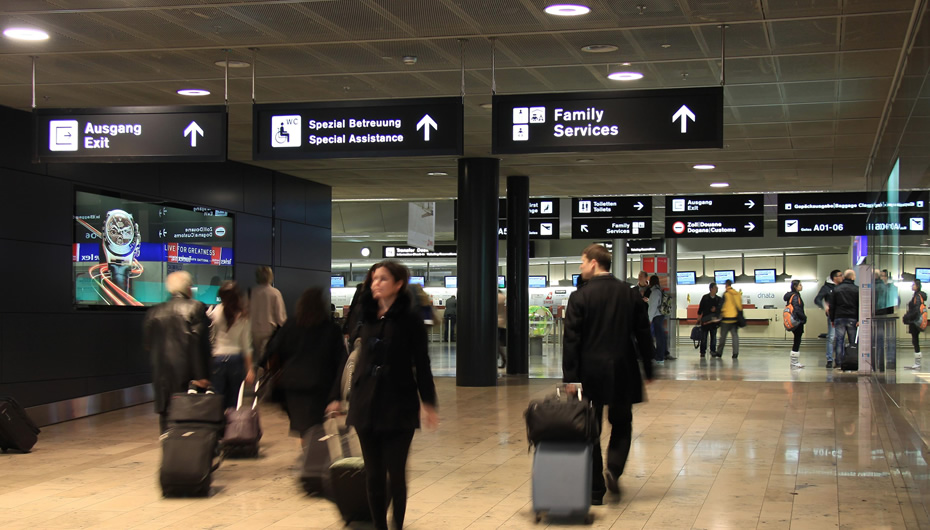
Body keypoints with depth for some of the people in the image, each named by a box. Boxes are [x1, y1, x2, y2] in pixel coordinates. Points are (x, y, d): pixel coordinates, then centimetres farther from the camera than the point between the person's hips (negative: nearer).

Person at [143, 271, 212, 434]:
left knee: (166, 420, 8)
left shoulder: (154, 312, 10)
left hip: (162, 376, 4)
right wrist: (202, 376, -12)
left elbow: (147, 345, 12)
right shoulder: (196, 308, -4)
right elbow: (199, 343, -11)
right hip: (187, 375, -4)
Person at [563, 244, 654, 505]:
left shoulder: (580, 297, -8)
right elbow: (643, 334, 5)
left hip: (590, 372, -2)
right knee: (622, 424, 19)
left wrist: (570, 377, -7)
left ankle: (595, 490, 9)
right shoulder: (630, 293, 1)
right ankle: (613, 468, -5)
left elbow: (571, 340, -10)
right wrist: (648, 369, 13)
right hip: (623, 371, 2)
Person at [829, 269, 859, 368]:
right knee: (853, 341, 3)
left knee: (839, 341, 2)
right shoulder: (857, 290, 0)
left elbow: (832, 306, 7)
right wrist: (859, 320, -5)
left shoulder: (836, 289, 6)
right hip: (852, 319, -1)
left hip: (839, 318, 2)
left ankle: (839, 363, -2)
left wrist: (832, 319, 11)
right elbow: (860, 306, -5)